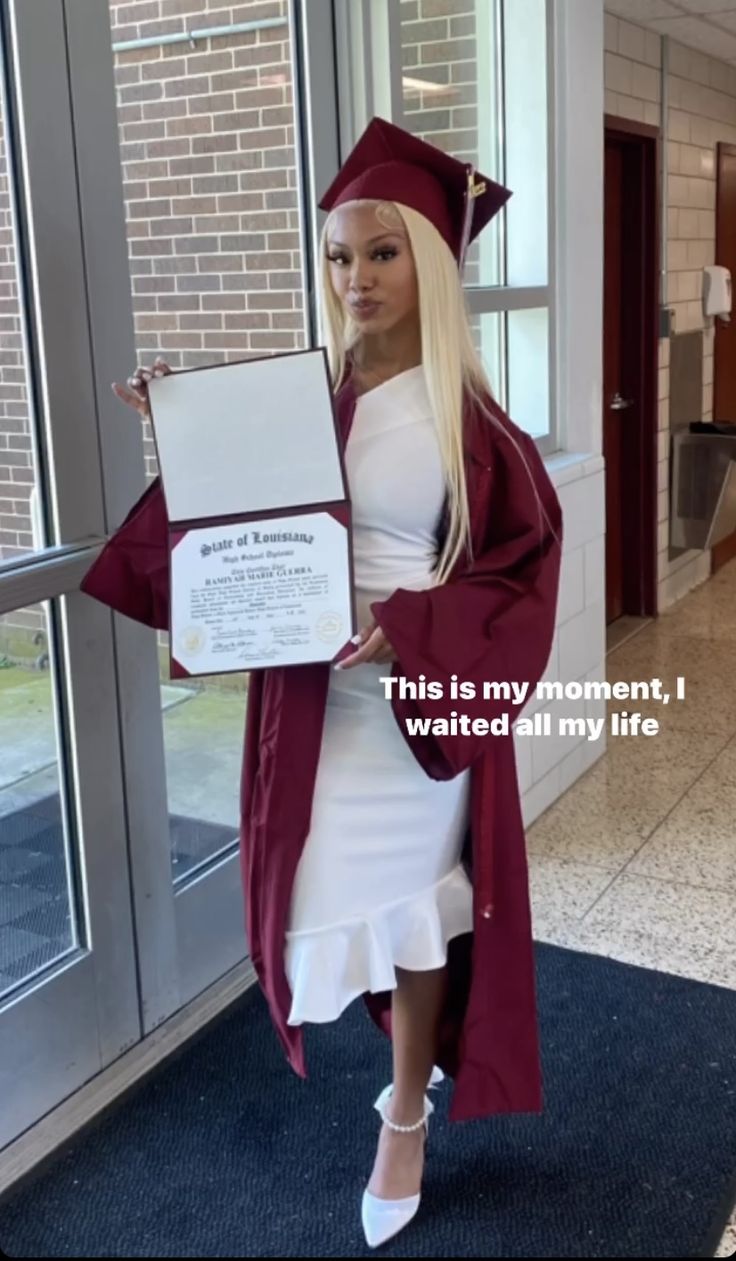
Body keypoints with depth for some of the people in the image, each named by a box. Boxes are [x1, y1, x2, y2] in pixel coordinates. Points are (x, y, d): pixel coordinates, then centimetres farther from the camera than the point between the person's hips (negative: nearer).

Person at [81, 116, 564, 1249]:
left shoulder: (467, 418, -9)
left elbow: (522, 569, -9)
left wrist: (410, 626, -23)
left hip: (427, 699, -3)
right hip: (312, 697, 4)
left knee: (415, 903, 10)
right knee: (347, 897, 14)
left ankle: (406, 1116, 34)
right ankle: (421, 1053, 46)